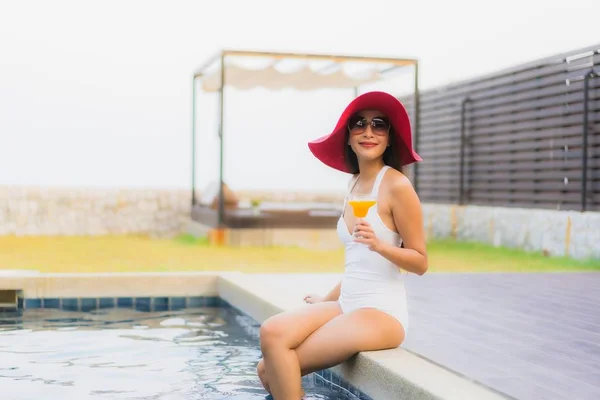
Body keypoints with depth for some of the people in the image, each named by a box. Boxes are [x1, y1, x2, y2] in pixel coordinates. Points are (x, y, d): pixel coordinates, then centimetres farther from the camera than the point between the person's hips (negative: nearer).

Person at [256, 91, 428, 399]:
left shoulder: (396, 185, -10)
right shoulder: (355, 183, 13)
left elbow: (420, 263, -7)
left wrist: (379, 244, -23)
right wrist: (327, 299, 26)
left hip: (381, 313, -7)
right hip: (347, 305, 7)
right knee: (272, 331, -16)